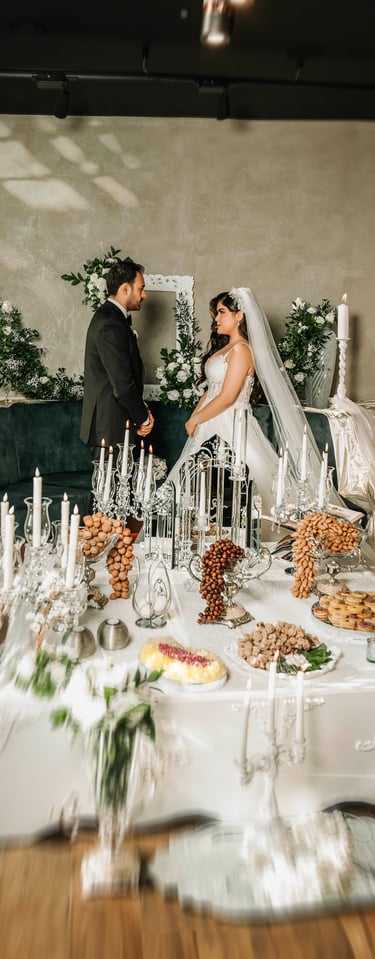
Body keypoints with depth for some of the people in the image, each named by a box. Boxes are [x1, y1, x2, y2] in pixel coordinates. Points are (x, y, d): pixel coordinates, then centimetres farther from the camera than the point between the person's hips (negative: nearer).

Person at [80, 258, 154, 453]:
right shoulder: (111, 326, -19)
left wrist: (141, 410, 9)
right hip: (111, 426, -10)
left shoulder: (108, 316, 15)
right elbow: (123, 384, -21)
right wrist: (144, 418, -8)